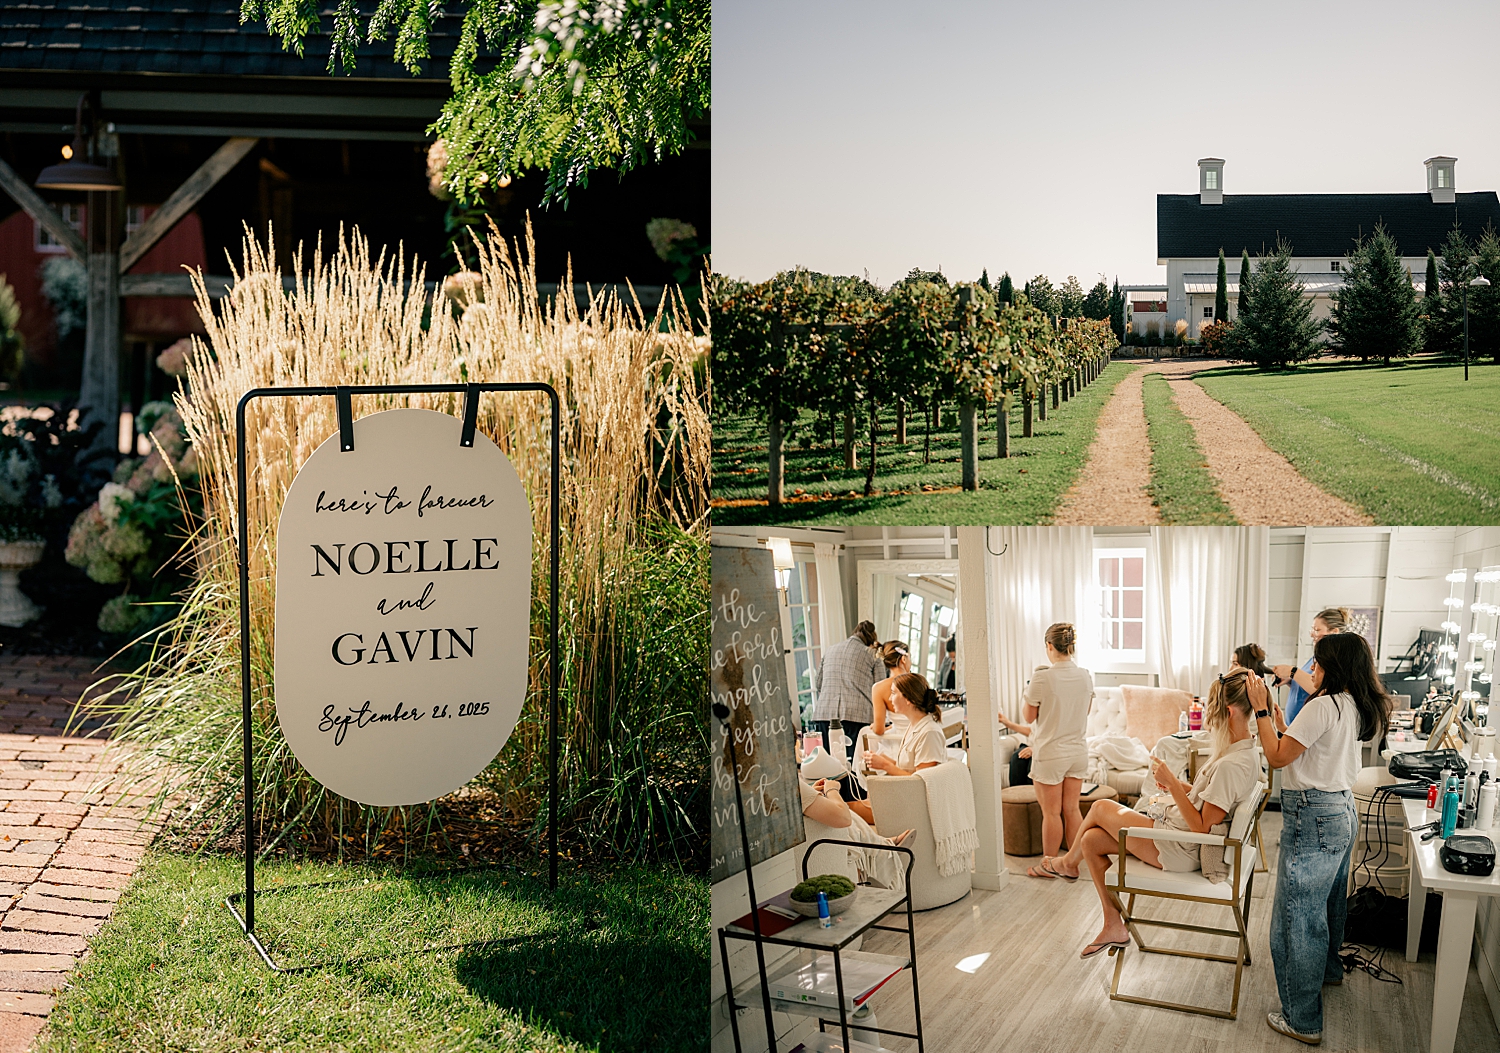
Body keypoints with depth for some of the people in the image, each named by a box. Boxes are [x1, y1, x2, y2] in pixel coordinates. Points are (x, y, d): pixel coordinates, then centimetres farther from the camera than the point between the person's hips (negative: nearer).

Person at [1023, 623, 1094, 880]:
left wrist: (1029, 691, 6)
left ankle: (1048, 864, 17)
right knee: (1072, 809, 14)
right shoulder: (1086, 676, -3)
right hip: (1077, 751, 5)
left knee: (1051, 812, 6)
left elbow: (1029, 715, -8)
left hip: (1050, 754, -5)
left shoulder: (1042, 678, -20)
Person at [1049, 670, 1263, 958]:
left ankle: (1069, 863, 35)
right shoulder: (1244, 750, 3)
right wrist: (1177, 785, 5)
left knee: (1101, 807, 6)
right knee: (1091, 840, 7)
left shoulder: (1232, 765, -29)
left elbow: (1201, 826, -27)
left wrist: (1172, 783, -21)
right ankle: (1114, 927, 17)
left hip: (1179, 852, -10)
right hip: (1183, 843, 10)